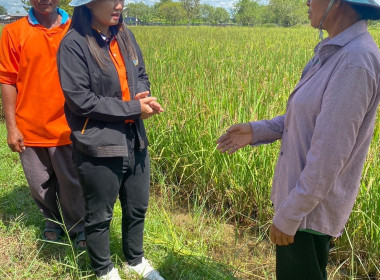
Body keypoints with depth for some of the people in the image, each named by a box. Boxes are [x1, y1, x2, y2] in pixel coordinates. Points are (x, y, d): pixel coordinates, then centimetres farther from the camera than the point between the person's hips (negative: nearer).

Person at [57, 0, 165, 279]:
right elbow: (80, 100, -19)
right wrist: (133, 108, -16)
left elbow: (141, 76, 14)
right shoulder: (74, 44, -14)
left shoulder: (125, 35, 6)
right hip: (99, 147, -6)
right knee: (100, 215, 14)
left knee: (137, 208, 21)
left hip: (134, 141, 7)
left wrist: (143, 96, -10)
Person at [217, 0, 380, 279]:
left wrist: (288, 215, -19)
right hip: (302, 191, 9)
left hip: (311, 206, -9)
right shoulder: (337, 53, 4)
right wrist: (256, 131, 2)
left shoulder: (356, 62, -27)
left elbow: (328, 157, -27)